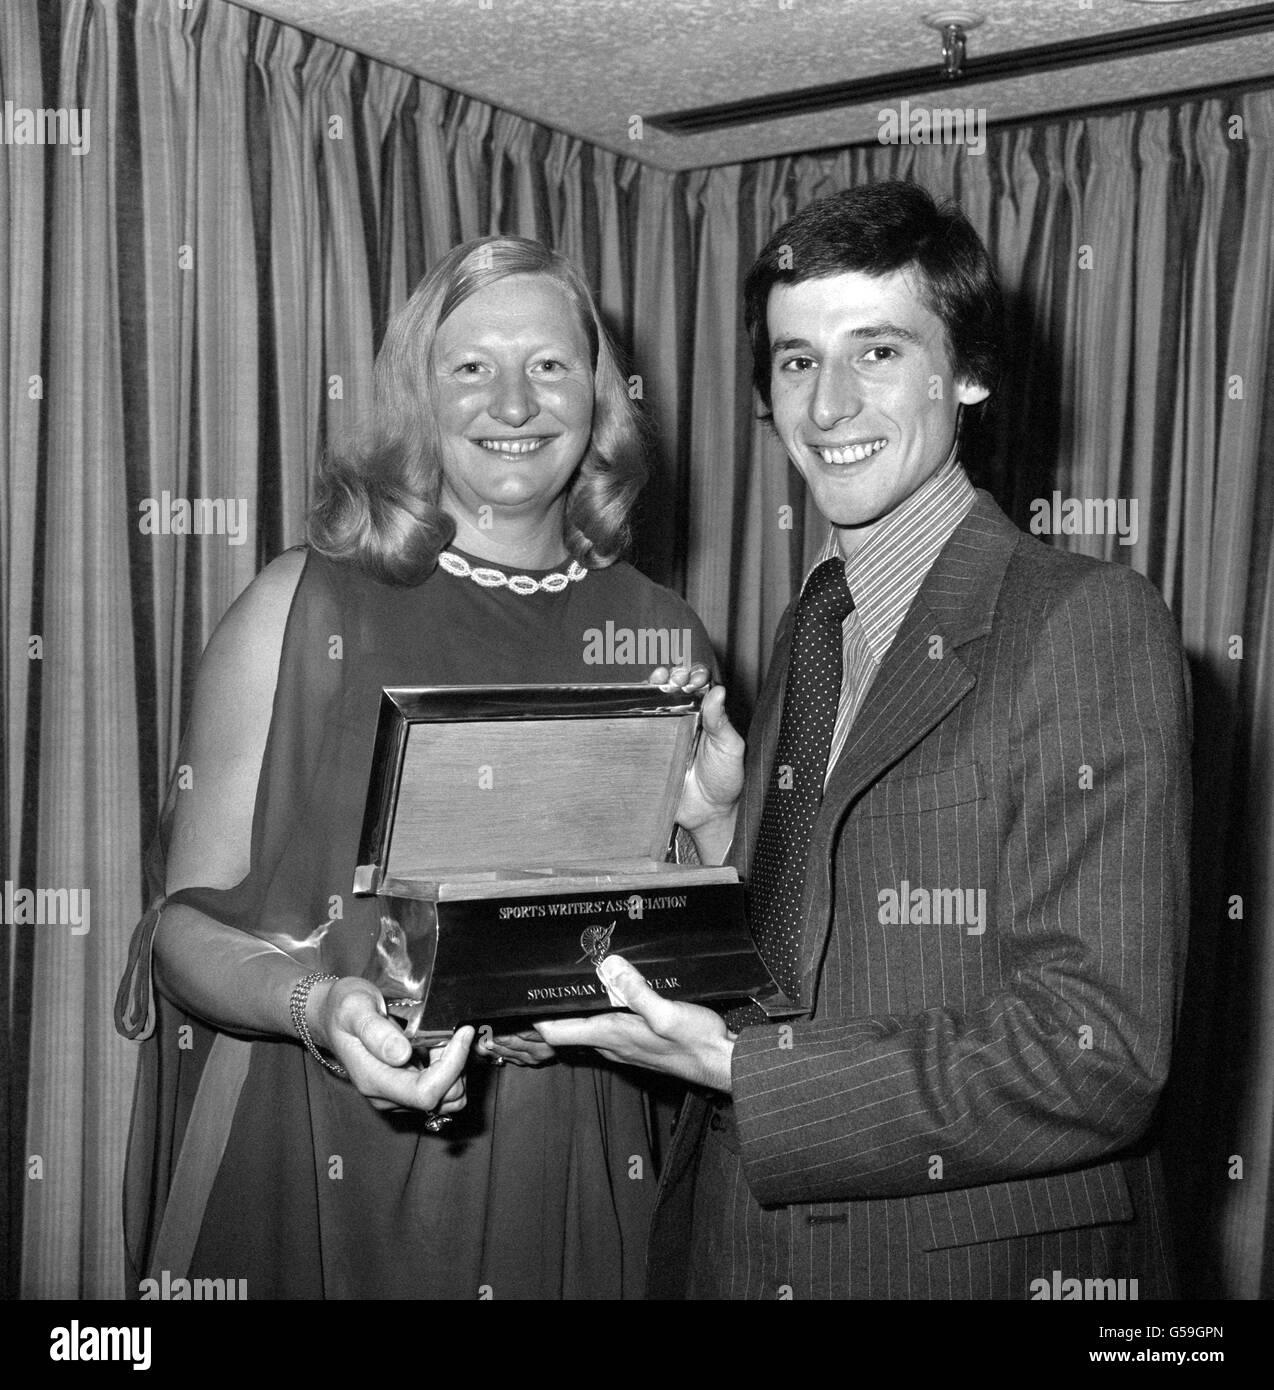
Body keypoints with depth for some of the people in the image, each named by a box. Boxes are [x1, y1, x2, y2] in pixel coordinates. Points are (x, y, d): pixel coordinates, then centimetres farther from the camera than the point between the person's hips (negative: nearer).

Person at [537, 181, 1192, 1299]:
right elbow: (796, 955, 10)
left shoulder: (1091, 621, -15)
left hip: (980, 1257, -6)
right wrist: (723, 829, -8)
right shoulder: (809, 630, 5)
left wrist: (733, 1063, -20)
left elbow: (1096, 1056, -21)